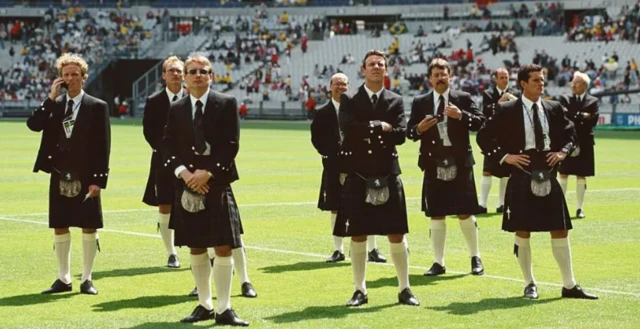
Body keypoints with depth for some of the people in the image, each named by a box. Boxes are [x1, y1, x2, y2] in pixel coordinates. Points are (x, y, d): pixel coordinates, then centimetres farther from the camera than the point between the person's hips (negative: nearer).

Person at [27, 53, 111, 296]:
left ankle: (87, 279, 11)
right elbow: (33, 124, -9)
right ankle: (63, 279, 17)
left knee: (89, 228, 1)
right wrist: (51, 98, -12)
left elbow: (103, 146, -5)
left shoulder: (97, 107, -2)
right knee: (60, 228, 7)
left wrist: (99, 179, -12)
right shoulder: (53, 105, 8)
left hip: (86, 178, -3)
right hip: (60, 177, 3)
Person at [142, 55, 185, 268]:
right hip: (163, 162, 1)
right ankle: (171, 254, 11)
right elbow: (148, 131, 1)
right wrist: (165, 151, -8)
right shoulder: (154, 102, 2)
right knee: (165, 209, 3)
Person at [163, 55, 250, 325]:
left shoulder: (226, 105, 0)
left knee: (223, 248, -6)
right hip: (187, 185, 3)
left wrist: (207, 173, -14)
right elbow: (168, 147, 6)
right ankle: (204, 305, 18)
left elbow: (231, 145, -6)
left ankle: (224, 309, 0)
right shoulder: (176, 109, 9)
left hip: (217, 184, -3)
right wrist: (184, 172, -11)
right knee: (196, 248, 8)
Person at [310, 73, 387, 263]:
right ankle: (338, 250, 14)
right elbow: (316, 138, 8)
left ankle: (372, 250, 6)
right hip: (334, 167, 1)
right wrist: (329, 154, -2)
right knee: (335, 209, 5)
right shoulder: (323, 113, 4)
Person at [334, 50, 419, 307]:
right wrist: (380, 127, -12)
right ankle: (360, 290, 12)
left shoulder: (396, 101, 7)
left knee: (397, 235, 2)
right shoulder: (349, 99, 3)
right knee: (358, 236, 3)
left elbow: (400, 135, -8)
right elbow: (348, 129, -15)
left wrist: (367, 132, -13)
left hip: (387, 175, 1)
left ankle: (404, 289, 11)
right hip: (358, 175, -1)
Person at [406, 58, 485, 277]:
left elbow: (480, 122, -5)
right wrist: (419, 129, -15)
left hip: (460, 163, -2)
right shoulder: (420, 103, 8)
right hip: (433, 164, 2)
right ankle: (438, 262, 12)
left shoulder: (463, 99, 4)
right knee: (436, 216, 5)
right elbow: (409, 132, 7)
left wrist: (461, 115, -20)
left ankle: (475, 258, 17)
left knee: (465, 214, 2)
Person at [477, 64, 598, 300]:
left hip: (548, 177, 3)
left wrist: (563, 151, 2)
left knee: (560, 231, 4)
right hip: (522, 178, -3)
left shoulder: (554, 109, 7)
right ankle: (529, 284, 15)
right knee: (522, 233, 3)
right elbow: (483, 136, 1)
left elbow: (570, 134, 20)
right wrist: (504, 156, -9)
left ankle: (569, 285, 11)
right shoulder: (507, 110, -4)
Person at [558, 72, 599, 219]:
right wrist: (581, 117, -14)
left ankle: (579, 208, 11)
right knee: (563, 175, 1)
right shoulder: (564, 99, 4)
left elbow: (593, 120, -11)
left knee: (581, 176, 5)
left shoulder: (593, 101, 3)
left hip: (584, 143, 1)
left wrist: (574, 119, -11)